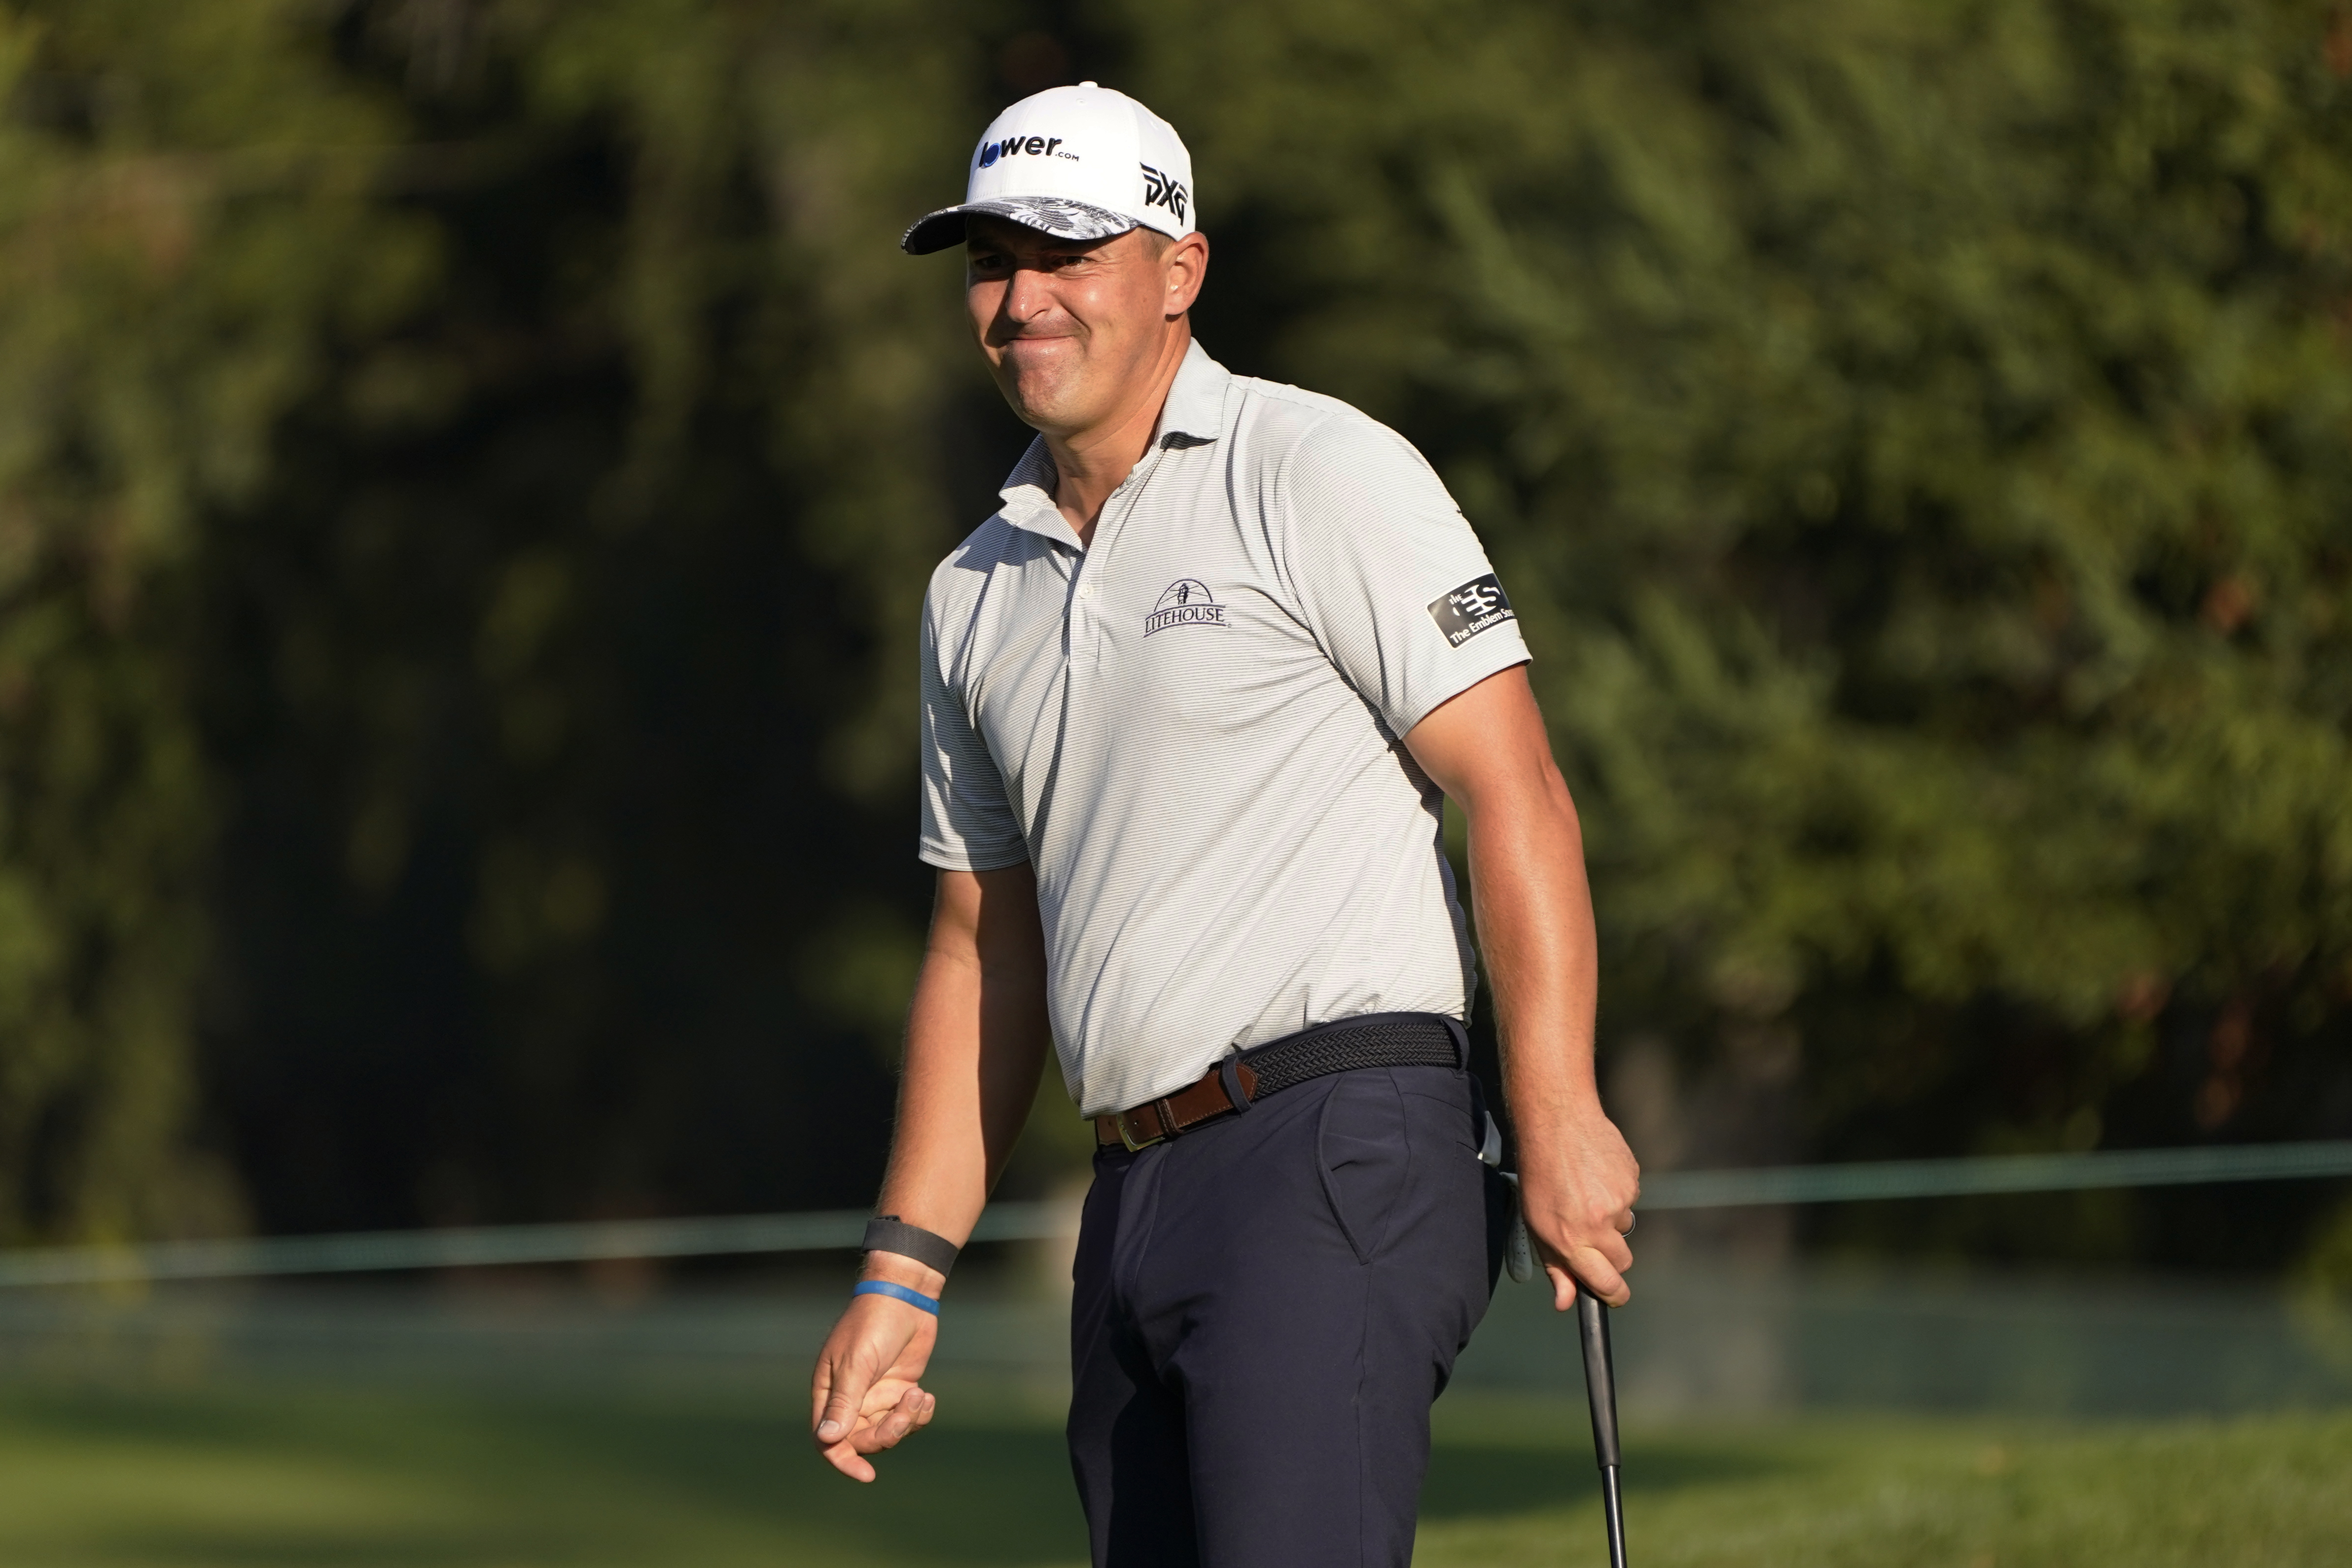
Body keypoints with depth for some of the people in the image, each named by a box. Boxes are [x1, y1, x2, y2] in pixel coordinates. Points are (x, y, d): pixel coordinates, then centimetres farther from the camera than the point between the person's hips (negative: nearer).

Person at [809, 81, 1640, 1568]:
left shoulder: (1317, 474, -2)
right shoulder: (979, 593, 20)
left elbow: (1516, 791, -9)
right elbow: (988, 949, 24)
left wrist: (1559, 1118, -18)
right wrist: (901, 1277, 17)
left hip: (1337, 1156, -7)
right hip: (1135, 1205, 8)